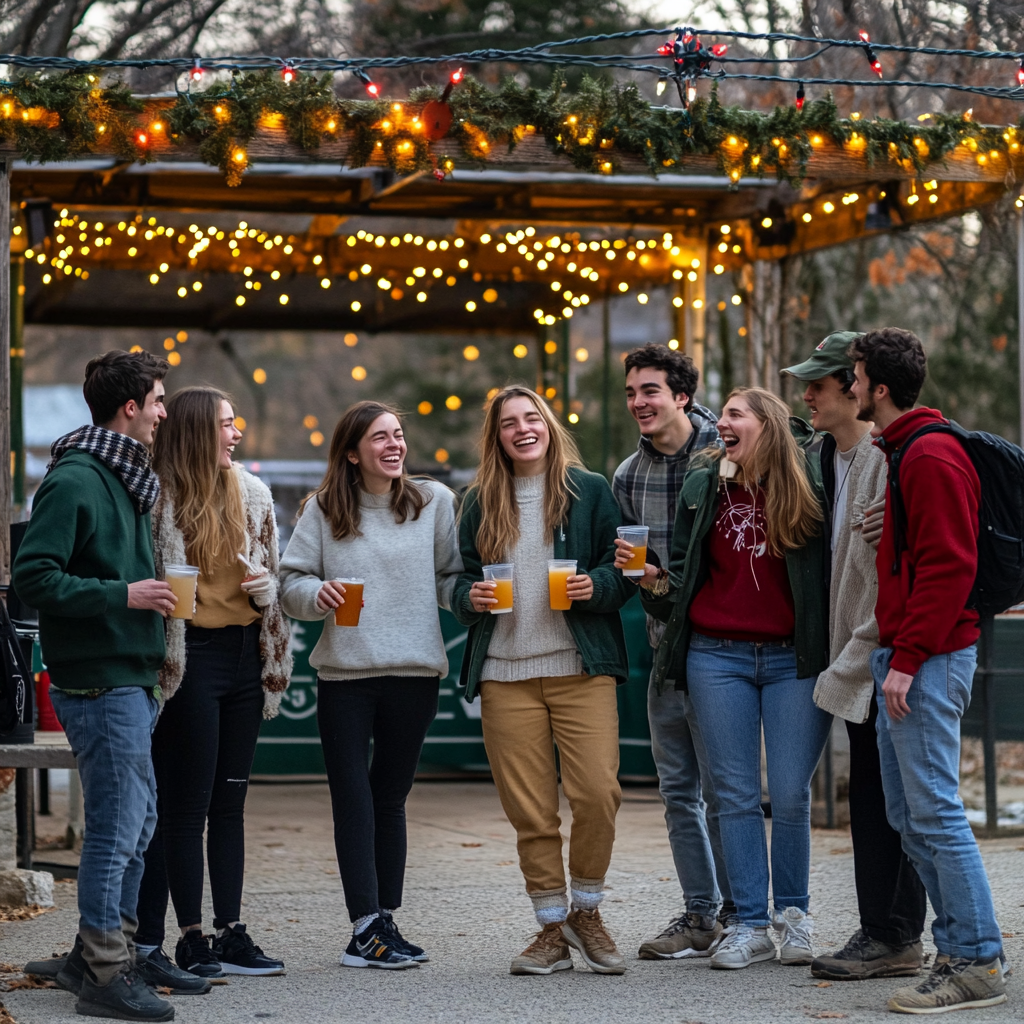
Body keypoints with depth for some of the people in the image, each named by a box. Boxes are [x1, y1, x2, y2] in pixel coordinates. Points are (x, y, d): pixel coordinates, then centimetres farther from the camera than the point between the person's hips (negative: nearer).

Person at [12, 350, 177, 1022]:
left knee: (138, 821, 14)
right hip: (100, 682, -10)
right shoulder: (73, 481, -13)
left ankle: (96, 957, 24)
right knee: (117, 827, -6)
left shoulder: (123, 481, 17)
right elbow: (34, 576, -19)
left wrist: (152, 594, 9)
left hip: (132, 680, 10)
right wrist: (123, 594, -20)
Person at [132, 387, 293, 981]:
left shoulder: (252, 493, 10)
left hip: (244, 653, 6)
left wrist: (263, 586, -3)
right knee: (189, 802, -1)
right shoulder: (160, 498, -9)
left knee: (230, 799, 9)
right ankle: (192, 937, 5)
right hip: (191, 657, -6)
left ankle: (231, 933, 14)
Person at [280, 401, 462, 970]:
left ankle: (386, 922, 17)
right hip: (345, 673, -1)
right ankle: (367, 927, -2)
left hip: (415, 672, 1)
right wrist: (317, 594, -17)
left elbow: (452, 578, 9)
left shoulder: (435, 501, 4)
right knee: (353, 800, -3)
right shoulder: (323, 510, 2)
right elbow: (291, 582, 2)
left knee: (390, 799, 11)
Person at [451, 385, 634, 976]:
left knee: (597, 793, -13)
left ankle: (586, 913, 8)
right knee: (530, 810, 2)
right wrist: (471, 597, -5)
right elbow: (462, 579, 17)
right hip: (505, 673, 2)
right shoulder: (481, 503, 14)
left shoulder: (590, 491, 7)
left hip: (580, 668, -2)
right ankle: (552, 931, 13)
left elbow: (622, 571, 6)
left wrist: (595, 585, -14)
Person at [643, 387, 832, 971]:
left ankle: (794, 912, 18)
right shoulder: (702, 485, 9)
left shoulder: (807, 478, 0)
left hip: (794, 659, -2)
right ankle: (751, 924, 11)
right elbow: (684, 570, 14)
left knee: (791, 795, -1)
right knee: (736, 794, 3)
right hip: (717, 656, 2)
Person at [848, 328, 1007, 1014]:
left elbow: (947, 567, -19)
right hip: (900, 656, 10)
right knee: (909, 816, 11)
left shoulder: (932, 459, -13)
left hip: (928, 661, -10)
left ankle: (979, 964, -5)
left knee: (935, 812, -9)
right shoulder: (897, 453, 19)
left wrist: (908, 659, -20)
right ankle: (960, 948, 17)